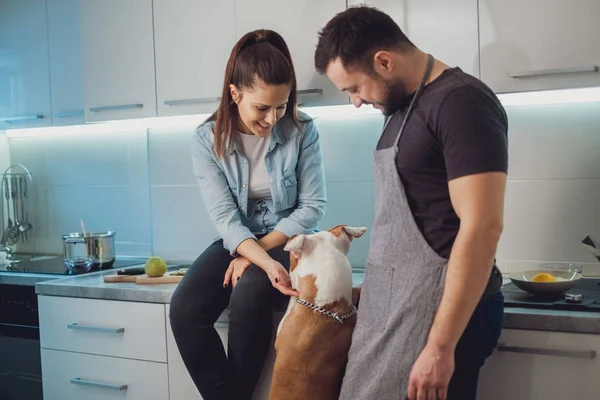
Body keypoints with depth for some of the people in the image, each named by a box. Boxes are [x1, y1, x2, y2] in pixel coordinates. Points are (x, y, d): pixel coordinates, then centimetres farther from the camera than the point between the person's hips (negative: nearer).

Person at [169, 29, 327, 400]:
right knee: (185, 309, -22)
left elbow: (312, 206, -9)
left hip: (289, 241, -2)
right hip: (236, 242, 2)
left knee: (247, 298, -31)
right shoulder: (207, 140, -10)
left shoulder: (302, 130, -12)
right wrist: (267, 264, -32)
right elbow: (225, 217, -16)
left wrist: (259, 252, -15)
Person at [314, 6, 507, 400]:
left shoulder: (460, 102, -15)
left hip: (441, 312, -8)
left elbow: (482, 228, -22)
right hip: (396, 304, 8)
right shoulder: (403, 106, 12)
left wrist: (440, 347, -23)